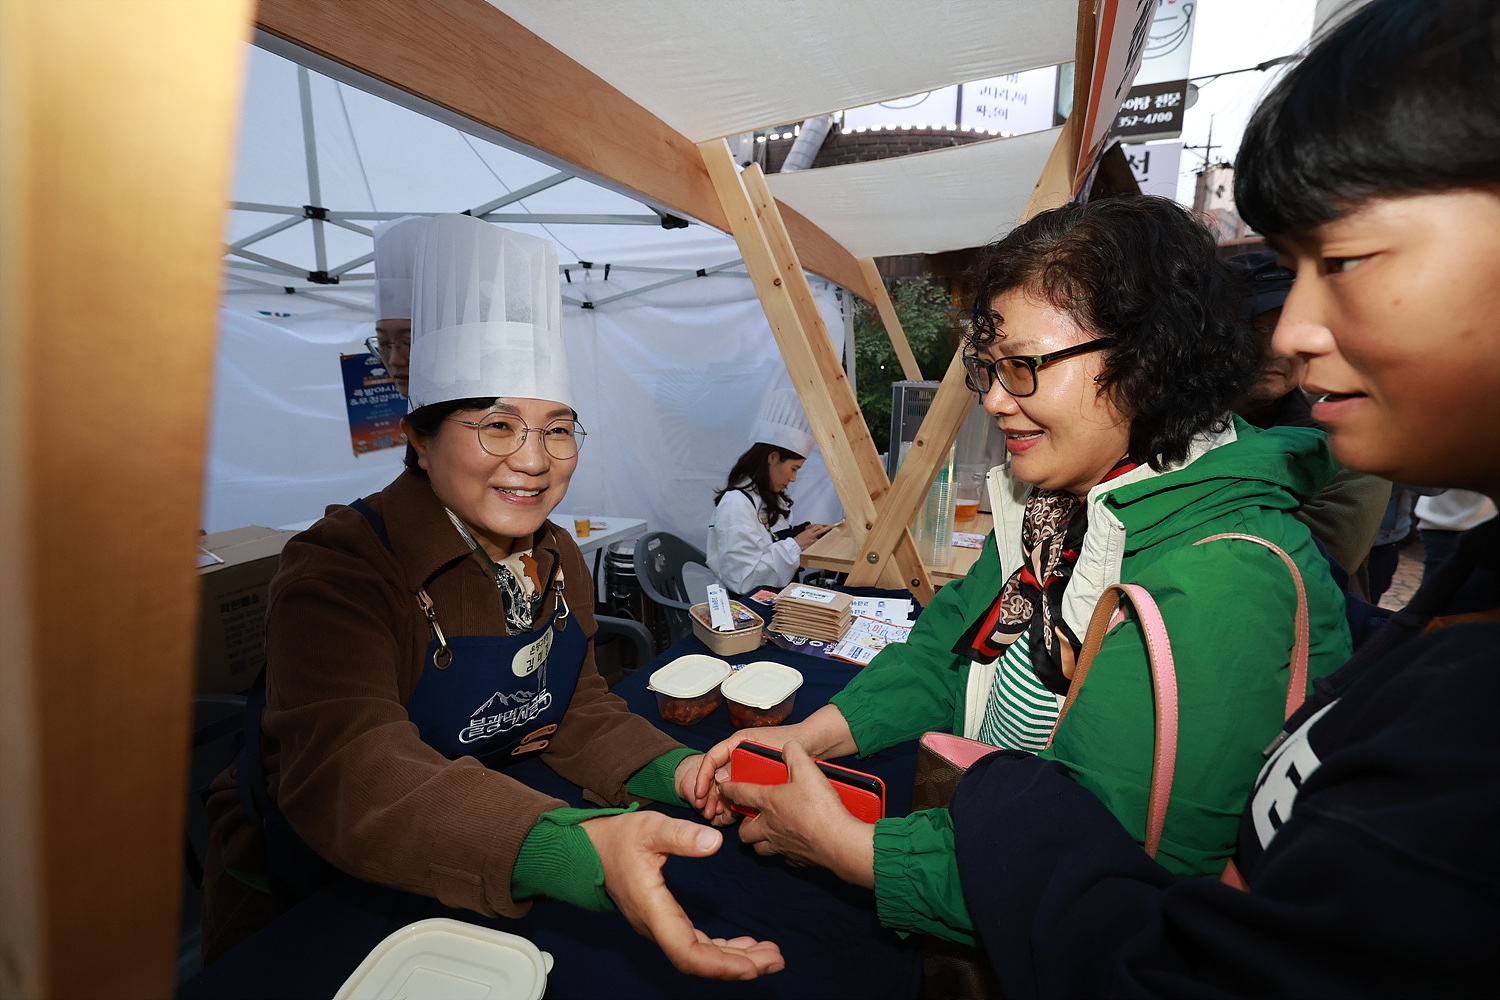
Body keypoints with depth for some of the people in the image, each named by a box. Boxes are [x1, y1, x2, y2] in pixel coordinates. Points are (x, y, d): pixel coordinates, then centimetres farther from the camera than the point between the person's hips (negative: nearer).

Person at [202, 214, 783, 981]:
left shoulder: (558, 561, -3)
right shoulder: (338, 570, -25)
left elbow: (577, 711, -2)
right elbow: (349, 773, -37)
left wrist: (678, 773, -21)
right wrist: (578, 848, -52)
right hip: (304, 899, -3)